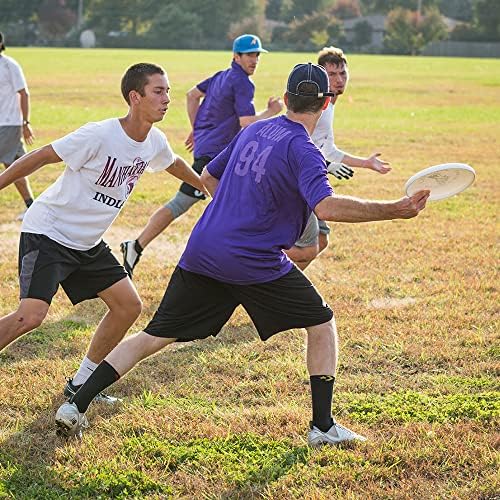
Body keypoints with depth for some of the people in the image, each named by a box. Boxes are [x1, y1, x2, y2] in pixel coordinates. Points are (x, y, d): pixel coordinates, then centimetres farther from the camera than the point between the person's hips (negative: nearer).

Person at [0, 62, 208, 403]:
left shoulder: (155, 142, -1)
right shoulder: (99, 136, -24)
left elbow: (174, 164, 24)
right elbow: (39, 158, -17)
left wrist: (209, 189, 38)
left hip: (88, 243, 8)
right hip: (48, 232, -8)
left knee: (128, 306, 5)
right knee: (31, 316, -23)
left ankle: (81, 384, 19)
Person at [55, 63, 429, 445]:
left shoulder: (254, 130, 13)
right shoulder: (303, 151, -9)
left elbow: (208, 177, 25)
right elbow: (327, 207, -26)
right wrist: (395, 211, -24)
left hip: (201, 251, 6)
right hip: (255, 262, -6)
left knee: (154, 336, 10)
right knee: (322, 324, 13)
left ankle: (75, 406, 5)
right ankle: (323, 426, 11)